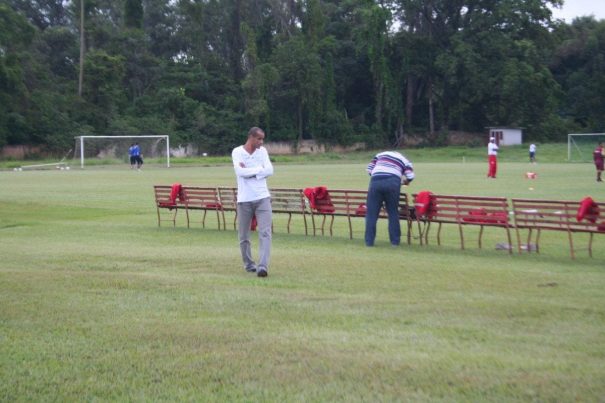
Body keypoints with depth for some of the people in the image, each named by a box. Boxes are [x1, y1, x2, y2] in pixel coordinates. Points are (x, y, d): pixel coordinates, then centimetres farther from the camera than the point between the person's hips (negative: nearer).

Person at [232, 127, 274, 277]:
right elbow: (240, 171, -18)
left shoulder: (262, 151, 8)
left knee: (265, 232, -12)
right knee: (244, 236, 6)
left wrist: (249, 172, -11)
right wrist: (260, 169, -9)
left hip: (262, 197, 2)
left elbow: (270, 170, -5)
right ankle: (249, 265, 23)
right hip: (244, 199, -2)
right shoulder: (237, 152, -2)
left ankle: (263, 266, -18)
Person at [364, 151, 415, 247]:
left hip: (375, 182, 1)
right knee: (393, 213, 11)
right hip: (392, 182, -1)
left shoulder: (380, 154, 30)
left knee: (371, 213, 6)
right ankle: (395, 241, 13)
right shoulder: (404, 160, 24)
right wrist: (402, 182, 28)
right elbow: (410, 176, 9)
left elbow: (369, 169, 21)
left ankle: (369, 241, 5)